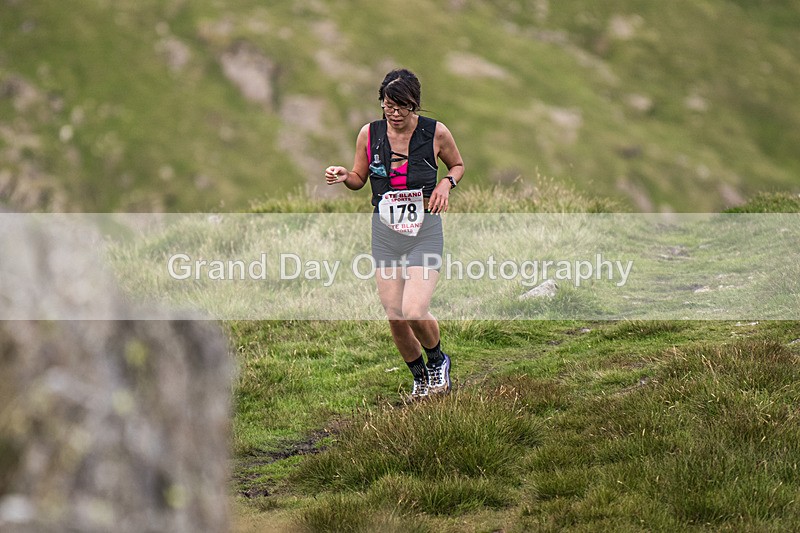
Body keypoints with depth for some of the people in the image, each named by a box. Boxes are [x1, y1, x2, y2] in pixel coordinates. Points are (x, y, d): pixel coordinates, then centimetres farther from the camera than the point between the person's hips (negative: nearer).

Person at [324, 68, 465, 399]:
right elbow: (359, 178, 12)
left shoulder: (436, 133, -7)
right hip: (385, 232, 3)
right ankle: (419, 377, 26)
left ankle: (437, 361, 15)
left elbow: (458, 165, 13)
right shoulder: (369, 134, -2)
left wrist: (447, 183, -8)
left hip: (424, 231, -3)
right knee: (395, 318, 0)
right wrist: (344, 177, -10)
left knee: (415, 312, -17)